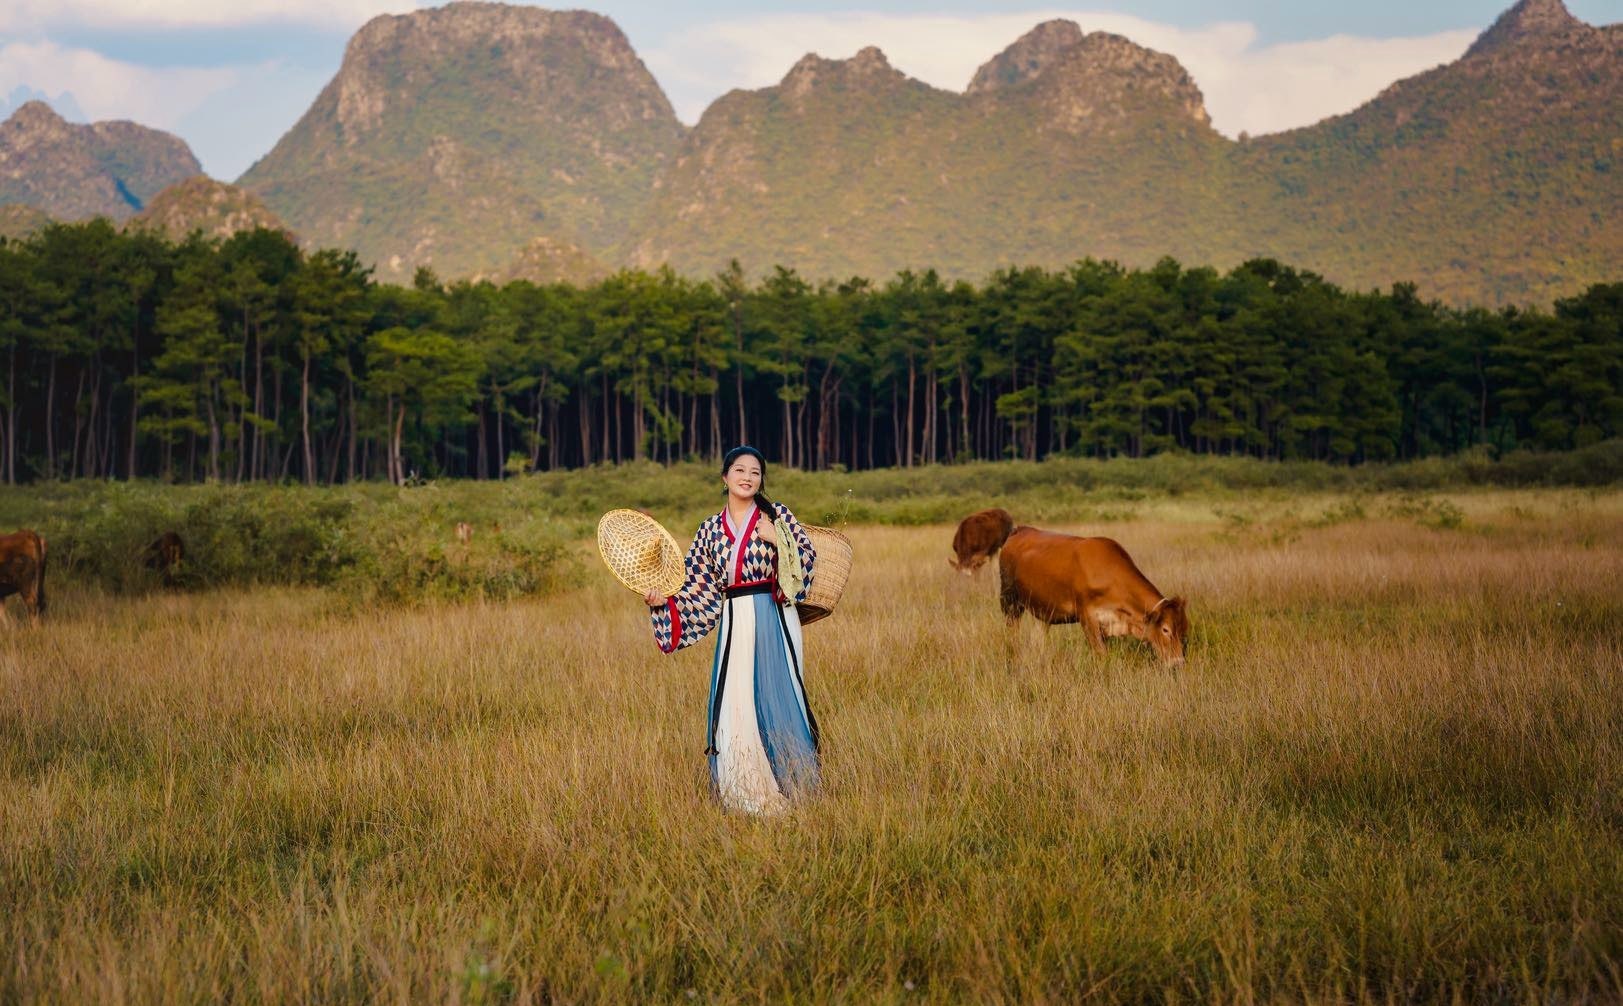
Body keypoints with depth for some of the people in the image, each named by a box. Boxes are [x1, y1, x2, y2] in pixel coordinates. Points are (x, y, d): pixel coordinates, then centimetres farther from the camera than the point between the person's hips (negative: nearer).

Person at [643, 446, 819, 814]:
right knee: (733, 703, 2)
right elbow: (699, 587, 9)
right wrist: (664, 601, -4)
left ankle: (785, 790, 8)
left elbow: (808, 557, -4)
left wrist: (778, 540, -17)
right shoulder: (711, 528, 9)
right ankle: (743, 793, 12)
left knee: (775, 697, -3)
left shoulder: (775, 515, 1)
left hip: (773, 618, -3)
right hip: (733, 623, 3)